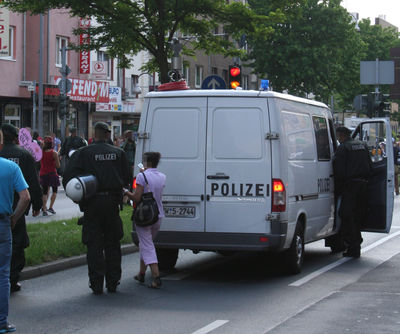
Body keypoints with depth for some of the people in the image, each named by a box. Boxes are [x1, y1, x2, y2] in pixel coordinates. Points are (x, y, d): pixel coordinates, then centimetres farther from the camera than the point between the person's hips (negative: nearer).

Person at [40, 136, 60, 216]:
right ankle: (51, 207, 1)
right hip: (52, 174, -3)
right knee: (54, 191, 13)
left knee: (45, 192, 11)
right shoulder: (54, 153, -12)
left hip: (43, 174, 3)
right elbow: (58, 165, -10)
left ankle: (44, 209, 5)